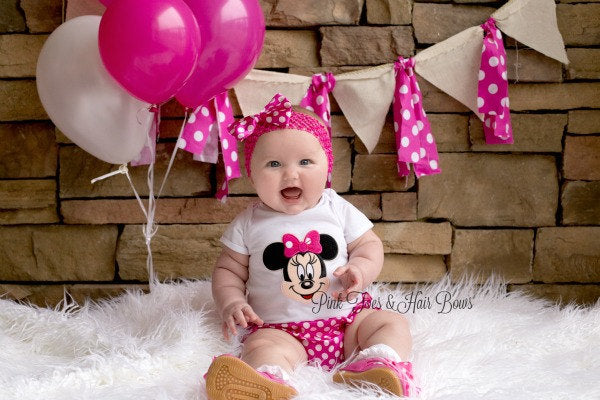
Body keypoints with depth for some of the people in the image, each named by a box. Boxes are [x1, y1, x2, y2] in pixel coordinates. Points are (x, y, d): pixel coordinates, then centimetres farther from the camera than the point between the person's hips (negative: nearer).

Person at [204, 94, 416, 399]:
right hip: (282, 329, -3)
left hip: (346, 317, 3)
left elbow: (370, 245, 11)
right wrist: (231, 304, -9)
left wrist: (361, 270, -11)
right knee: (262, 348, -32)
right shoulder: (249, 224, 3)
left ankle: (373, 364, -36)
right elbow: (229, 270, 10)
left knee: (393, 323, -12)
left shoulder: (339, 210, 6)